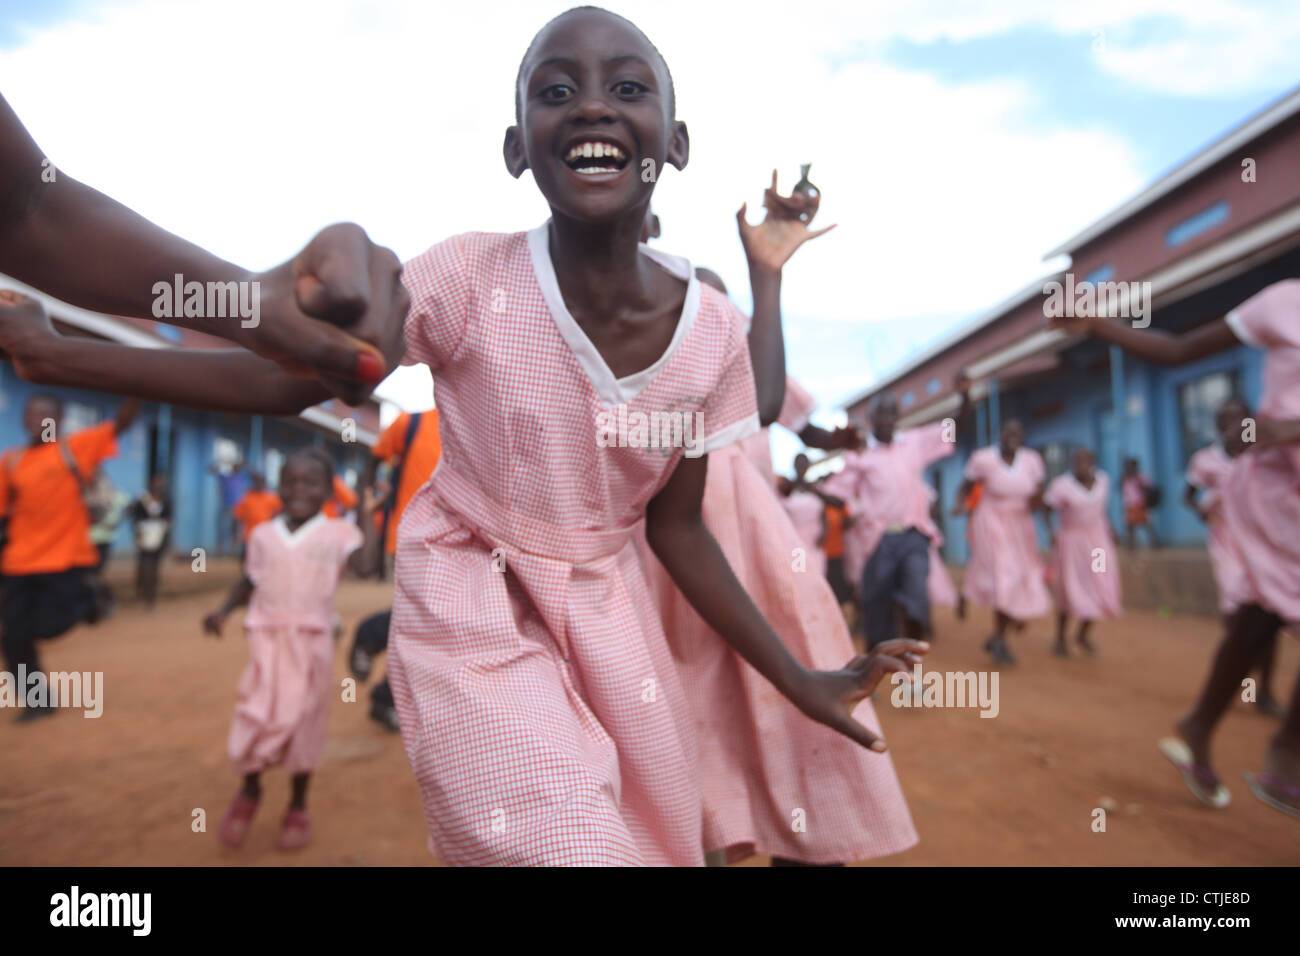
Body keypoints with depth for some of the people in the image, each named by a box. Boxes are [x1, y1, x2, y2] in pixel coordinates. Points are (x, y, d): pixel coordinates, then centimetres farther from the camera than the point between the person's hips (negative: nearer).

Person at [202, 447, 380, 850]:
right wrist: (223, 610, 0)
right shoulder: (263, 534, 6)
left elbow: (365, 565, -17)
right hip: (268, 638, 2)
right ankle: (249, 791, 31)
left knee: (303, 722, 7)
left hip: (312, 641, -2)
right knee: (256, 717, 1)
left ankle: (298, 806, 27)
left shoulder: (337, 532, -3)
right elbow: (248, 582, 16)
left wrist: (366, 516, -12)